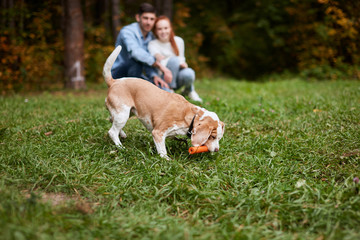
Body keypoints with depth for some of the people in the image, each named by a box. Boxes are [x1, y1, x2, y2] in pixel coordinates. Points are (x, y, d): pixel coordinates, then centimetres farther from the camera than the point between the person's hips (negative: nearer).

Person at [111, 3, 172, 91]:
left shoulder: (151, 37, 6)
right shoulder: (127, 32, -17)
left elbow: (149, 62, 7)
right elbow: (136, 52, -37)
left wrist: (154, 76, -16)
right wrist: (161, 67, -38)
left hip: (135, 77, 6)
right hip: (119, 76, -6)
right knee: (137, 59, -36)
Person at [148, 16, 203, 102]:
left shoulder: (178, 41, 4)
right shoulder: (153, 44, -7)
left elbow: (181, 59, 8)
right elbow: (159, 57, -26)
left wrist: (182, 63, -18)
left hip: (178, 79, 3)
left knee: (188, 73, -34)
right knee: (174, 59, -31)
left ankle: (189, 90, 1)